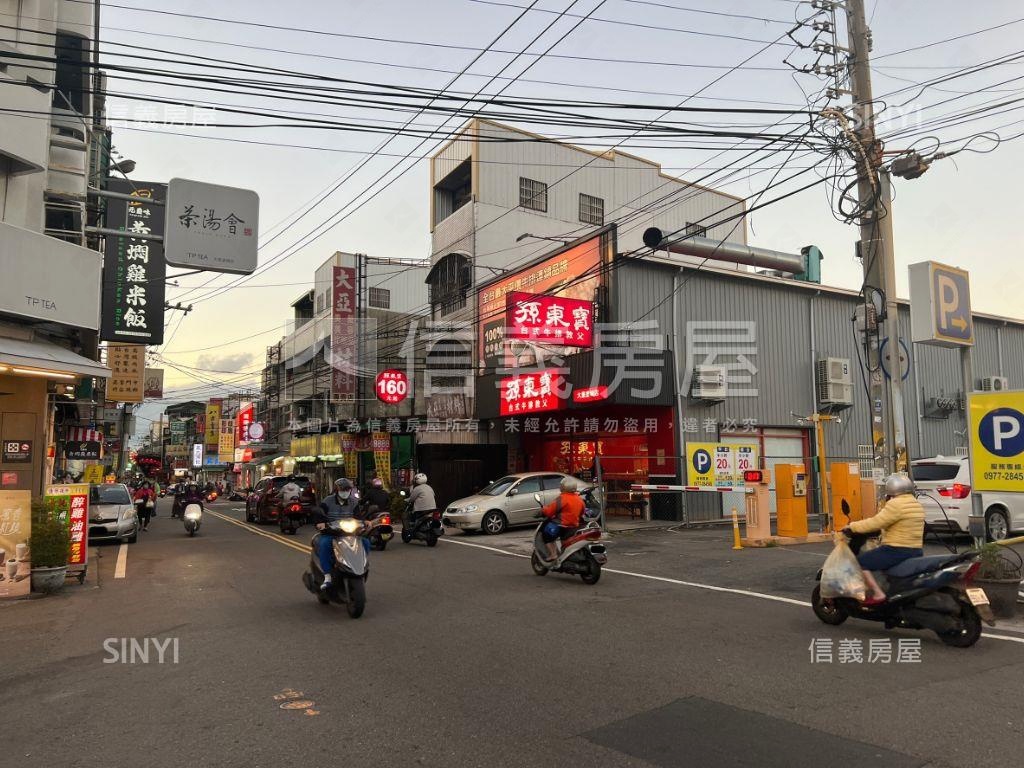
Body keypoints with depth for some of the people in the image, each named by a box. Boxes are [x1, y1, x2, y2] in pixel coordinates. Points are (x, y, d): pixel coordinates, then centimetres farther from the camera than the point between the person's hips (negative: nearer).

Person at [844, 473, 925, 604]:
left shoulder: (896, 504, -16)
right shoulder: (917, 504, 13)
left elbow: (875, 523, -17)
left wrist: (851, 527, -7)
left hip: (897, 551, -10)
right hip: (916, 551, 10)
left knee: (860, 561, -2)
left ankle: (878, 594, -9)